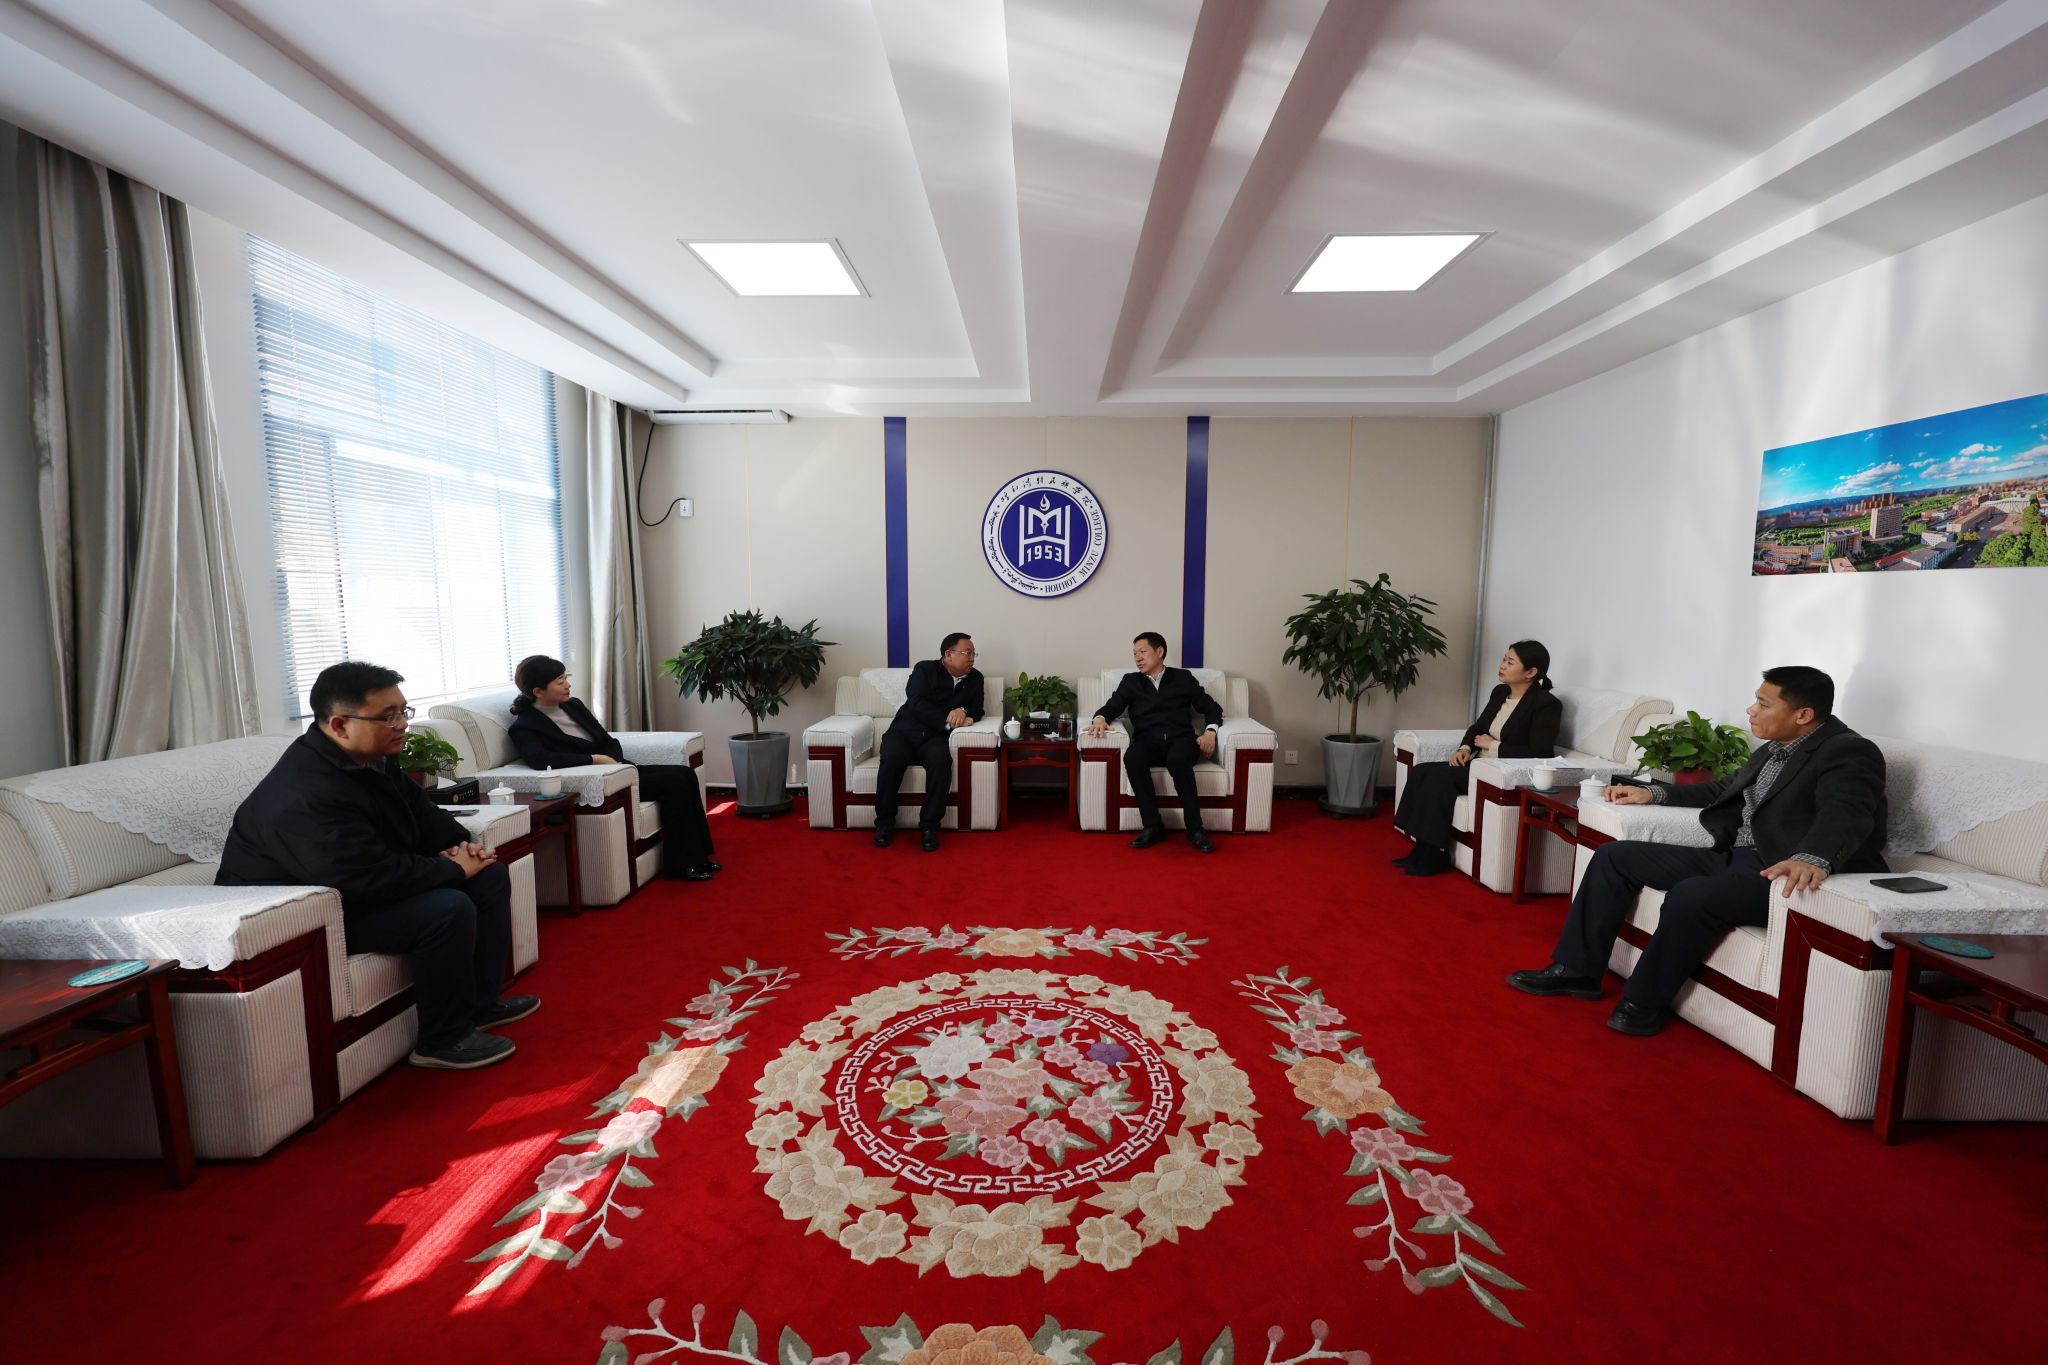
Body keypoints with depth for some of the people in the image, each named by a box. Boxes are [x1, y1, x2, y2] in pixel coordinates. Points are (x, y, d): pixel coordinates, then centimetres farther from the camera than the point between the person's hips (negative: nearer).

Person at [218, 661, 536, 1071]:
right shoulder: (306, 795, -31)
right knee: (448, 909, -29)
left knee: (490, 875, 3)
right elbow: (372, 877, -35)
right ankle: (443, 1041, -9)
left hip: (365, 880, 10)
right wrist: (453, 870, -22)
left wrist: (460, 845, -6)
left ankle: (482, 1003, 11)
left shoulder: (371, 759, -2)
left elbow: (421, 811, 12)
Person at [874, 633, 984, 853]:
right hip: (904, 731, -1)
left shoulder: (975, 678, 13)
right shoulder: (925, 669, 2)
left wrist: (963, 711, -15)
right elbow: (916, 703, -12)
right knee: (893, 758, -34)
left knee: (941, 759, -35)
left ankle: (929, 826, -26)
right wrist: (948, 721, -22)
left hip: (935, 738, 1)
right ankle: (884, 822, -15)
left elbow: (976, 710, 10)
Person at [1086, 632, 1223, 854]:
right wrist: (1100, 718, -15)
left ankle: (1195, 827, -27)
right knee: (1132, 758, -35)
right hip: (1147, 741, 1)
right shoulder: (1130, 681, 21)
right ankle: (1152, 826, -26)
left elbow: (1212, 708, 17)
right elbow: (1112, 707, 9)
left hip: (1180, 738, -1)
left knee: (1178, 759, -38)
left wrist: (1210, 730, -4)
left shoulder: (1183, 678, 18)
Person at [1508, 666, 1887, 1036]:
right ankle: (1577, 970, 2)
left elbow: (1846, 813, -30)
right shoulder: (1772, 751, 15)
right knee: (1615, 856, 1)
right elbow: (1725, 788, 31)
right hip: (1732, 856, 9)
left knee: (1690, 895, -35)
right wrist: (1654, 793, 25)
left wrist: (1812, 858, -49)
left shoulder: (1849, 753, -11)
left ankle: (1644, 1002, -13)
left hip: (1782, 872, -9)